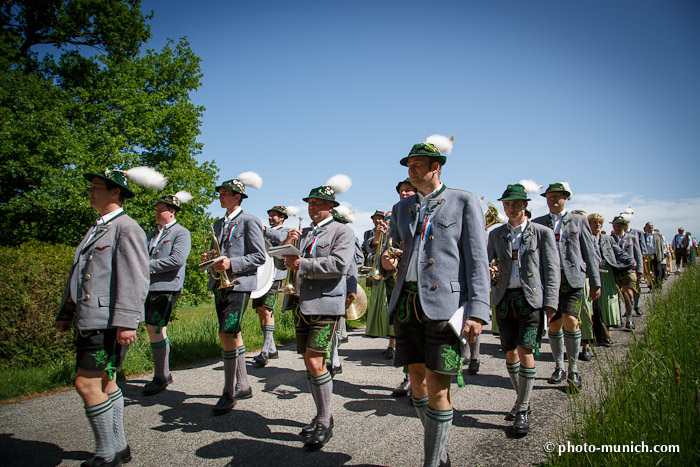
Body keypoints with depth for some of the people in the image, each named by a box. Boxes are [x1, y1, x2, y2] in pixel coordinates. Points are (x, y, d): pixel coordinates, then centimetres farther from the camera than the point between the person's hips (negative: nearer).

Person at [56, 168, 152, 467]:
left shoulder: (127, 228, -9)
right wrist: (65, 313, 23)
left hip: (108, 322, -10)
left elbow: (134, 278, -18)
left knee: (87, 384, -9)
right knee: (104, 383, 14)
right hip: (89, 321, 10)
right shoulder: (96, 230, 21)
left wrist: (127, 321, -24)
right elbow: (77, 275, 25)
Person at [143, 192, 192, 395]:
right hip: (149, 287, 8)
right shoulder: (152, 234, 21)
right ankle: (164, 373, 22)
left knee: (155, 330, -9)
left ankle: (161, 377, 2)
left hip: (167, 287, -8)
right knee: (154, 331, 10)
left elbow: (177, 259, -16)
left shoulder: (181, 233, -3)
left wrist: (148, 266, -15)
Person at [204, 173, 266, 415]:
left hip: (239, 285, -8)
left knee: (227, 336, -12)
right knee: (233, 335, 13)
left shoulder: (249, 221, -6)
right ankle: (243, 385, 25)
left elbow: (259, 257, -10)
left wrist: (232, 264, -20)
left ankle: (229, 394, -1)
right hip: (220, 286, 8)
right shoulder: (219, 224, 18)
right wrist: (209, 259, 3)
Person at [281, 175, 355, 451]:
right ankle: (321, 417, 25)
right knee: (310, 364, 12)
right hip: (301, 306, 7)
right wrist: (288, 244, -3)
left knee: (315, 363, -12)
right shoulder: (303, 234, 20)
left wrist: (302, 265, -15)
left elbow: (339, 264, -17)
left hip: (325, 306, -7)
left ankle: (325, 424, 2)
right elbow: (286, 263, 16)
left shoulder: (342, 232, -1)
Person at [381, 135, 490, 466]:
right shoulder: (401, 208, 18)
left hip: (444, 305, -5)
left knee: (438, 387, -1)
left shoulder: (465, 202, 3)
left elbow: (477, 261, -4)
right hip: (407, 303, 5)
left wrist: (478, 311, -13)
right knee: (417, 379, 12)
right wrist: (386, 261, -3)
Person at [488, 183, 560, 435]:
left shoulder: (543, 233, 3)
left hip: (531, 298, -3)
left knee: (525, 351, -11)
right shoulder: (496, 234, 12)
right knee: (510, 353, 9)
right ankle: (521, 398, 30)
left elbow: (552, 269, 0)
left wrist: (550, 302, -8)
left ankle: (522, 411, 1)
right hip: (505, 298, 4)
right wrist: (489, 270, -10)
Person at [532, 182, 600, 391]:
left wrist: (595, 282, 5)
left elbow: (590, 252, 9)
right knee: (554, 324, 6)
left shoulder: (579, 221, 10)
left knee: (570, 321, -13)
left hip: (572, 278, -2)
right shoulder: (538, 223, 12)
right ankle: (559, 366, 23)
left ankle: (573, 368, 4)